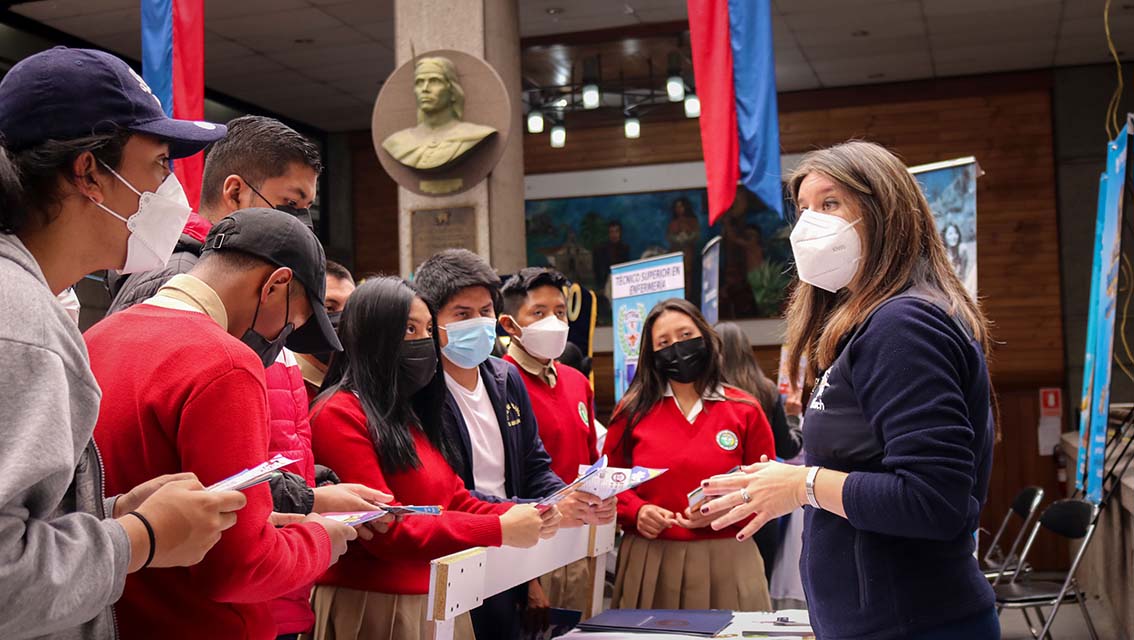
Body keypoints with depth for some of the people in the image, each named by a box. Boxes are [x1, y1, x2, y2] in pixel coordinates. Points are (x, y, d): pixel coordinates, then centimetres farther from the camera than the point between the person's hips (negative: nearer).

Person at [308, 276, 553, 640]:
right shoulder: (340, 415, -13)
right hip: (374, 607, -8)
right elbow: (385, 530, -19)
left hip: (440, 602, 8)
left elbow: (458, 502, 11)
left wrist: (519, 515, -8)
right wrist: (499, 530, -21)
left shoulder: (414, 414, 13)